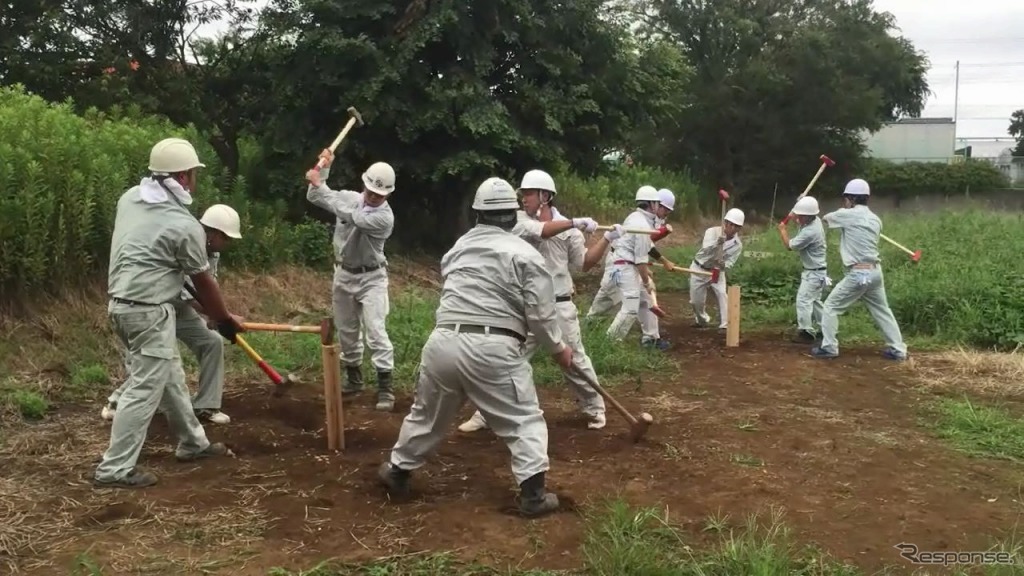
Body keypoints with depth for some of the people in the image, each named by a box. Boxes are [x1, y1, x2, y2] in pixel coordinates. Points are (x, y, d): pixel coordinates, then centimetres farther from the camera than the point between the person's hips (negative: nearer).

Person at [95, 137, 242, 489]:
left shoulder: (130, 198, 6)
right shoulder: (185, 225, -15)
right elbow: (203, 282, -5)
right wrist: (225, 320, 10)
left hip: (123, 303, 9)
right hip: (149, 311, -9)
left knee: (170, 377, 19)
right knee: (145, 389, -3)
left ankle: (193, 443, 32)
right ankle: (115, 470, 1)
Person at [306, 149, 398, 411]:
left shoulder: (384, 217, -22)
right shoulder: (349, 197, -3)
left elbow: (349, 215, -32)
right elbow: (313, 197, 1)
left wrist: (320, 184, -27)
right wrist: (324, 169, -14)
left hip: (371, 278, -6)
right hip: (343, 274, 6)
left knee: (375, 330, -14)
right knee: (346, 331, 13)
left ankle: (385, 387, -11)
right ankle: (354, 379, 29)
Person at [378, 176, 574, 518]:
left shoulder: (459, 246, 16)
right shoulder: (525, 254, 0)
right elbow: (540, 314, -4)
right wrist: (558, 349, 12)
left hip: (443, 341, 5)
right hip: (493, 349, -4)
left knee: (428, 414, 22)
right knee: (523, 420, 8)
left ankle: (397, 472, 37)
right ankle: (533, 495, 2)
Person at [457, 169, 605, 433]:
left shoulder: (569, 229, 2)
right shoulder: (519, 219, -1)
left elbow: (582, 262, 4)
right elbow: (538, 230, -22)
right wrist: (574, 223, -29)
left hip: (559, 306, 0)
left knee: (574, 360, 8)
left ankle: (594, 408, 26)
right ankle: (487, 413, 12)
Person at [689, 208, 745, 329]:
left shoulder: (737, 245, -14)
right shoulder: (712, 231, -20)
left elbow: (729, 265, -19)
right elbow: (706, 250, -36)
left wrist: (723, 265, -43)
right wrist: (718, 242, -54)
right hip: (699, 268, -1)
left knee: (722, 295, -18)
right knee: (696, 300, 5)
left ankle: (725, 326, -13)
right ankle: (702, 320, 34)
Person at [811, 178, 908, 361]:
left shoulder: (847, 215, -8)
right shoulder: (875, 220, 10)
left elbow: (825, 218, 11)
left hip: (858, 273, -6)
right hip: (875, 271, 7)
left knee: (830, 307, 5)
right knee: (882, 310, 17)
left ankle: (828, 347, 5)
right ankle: (898, 349, 18)